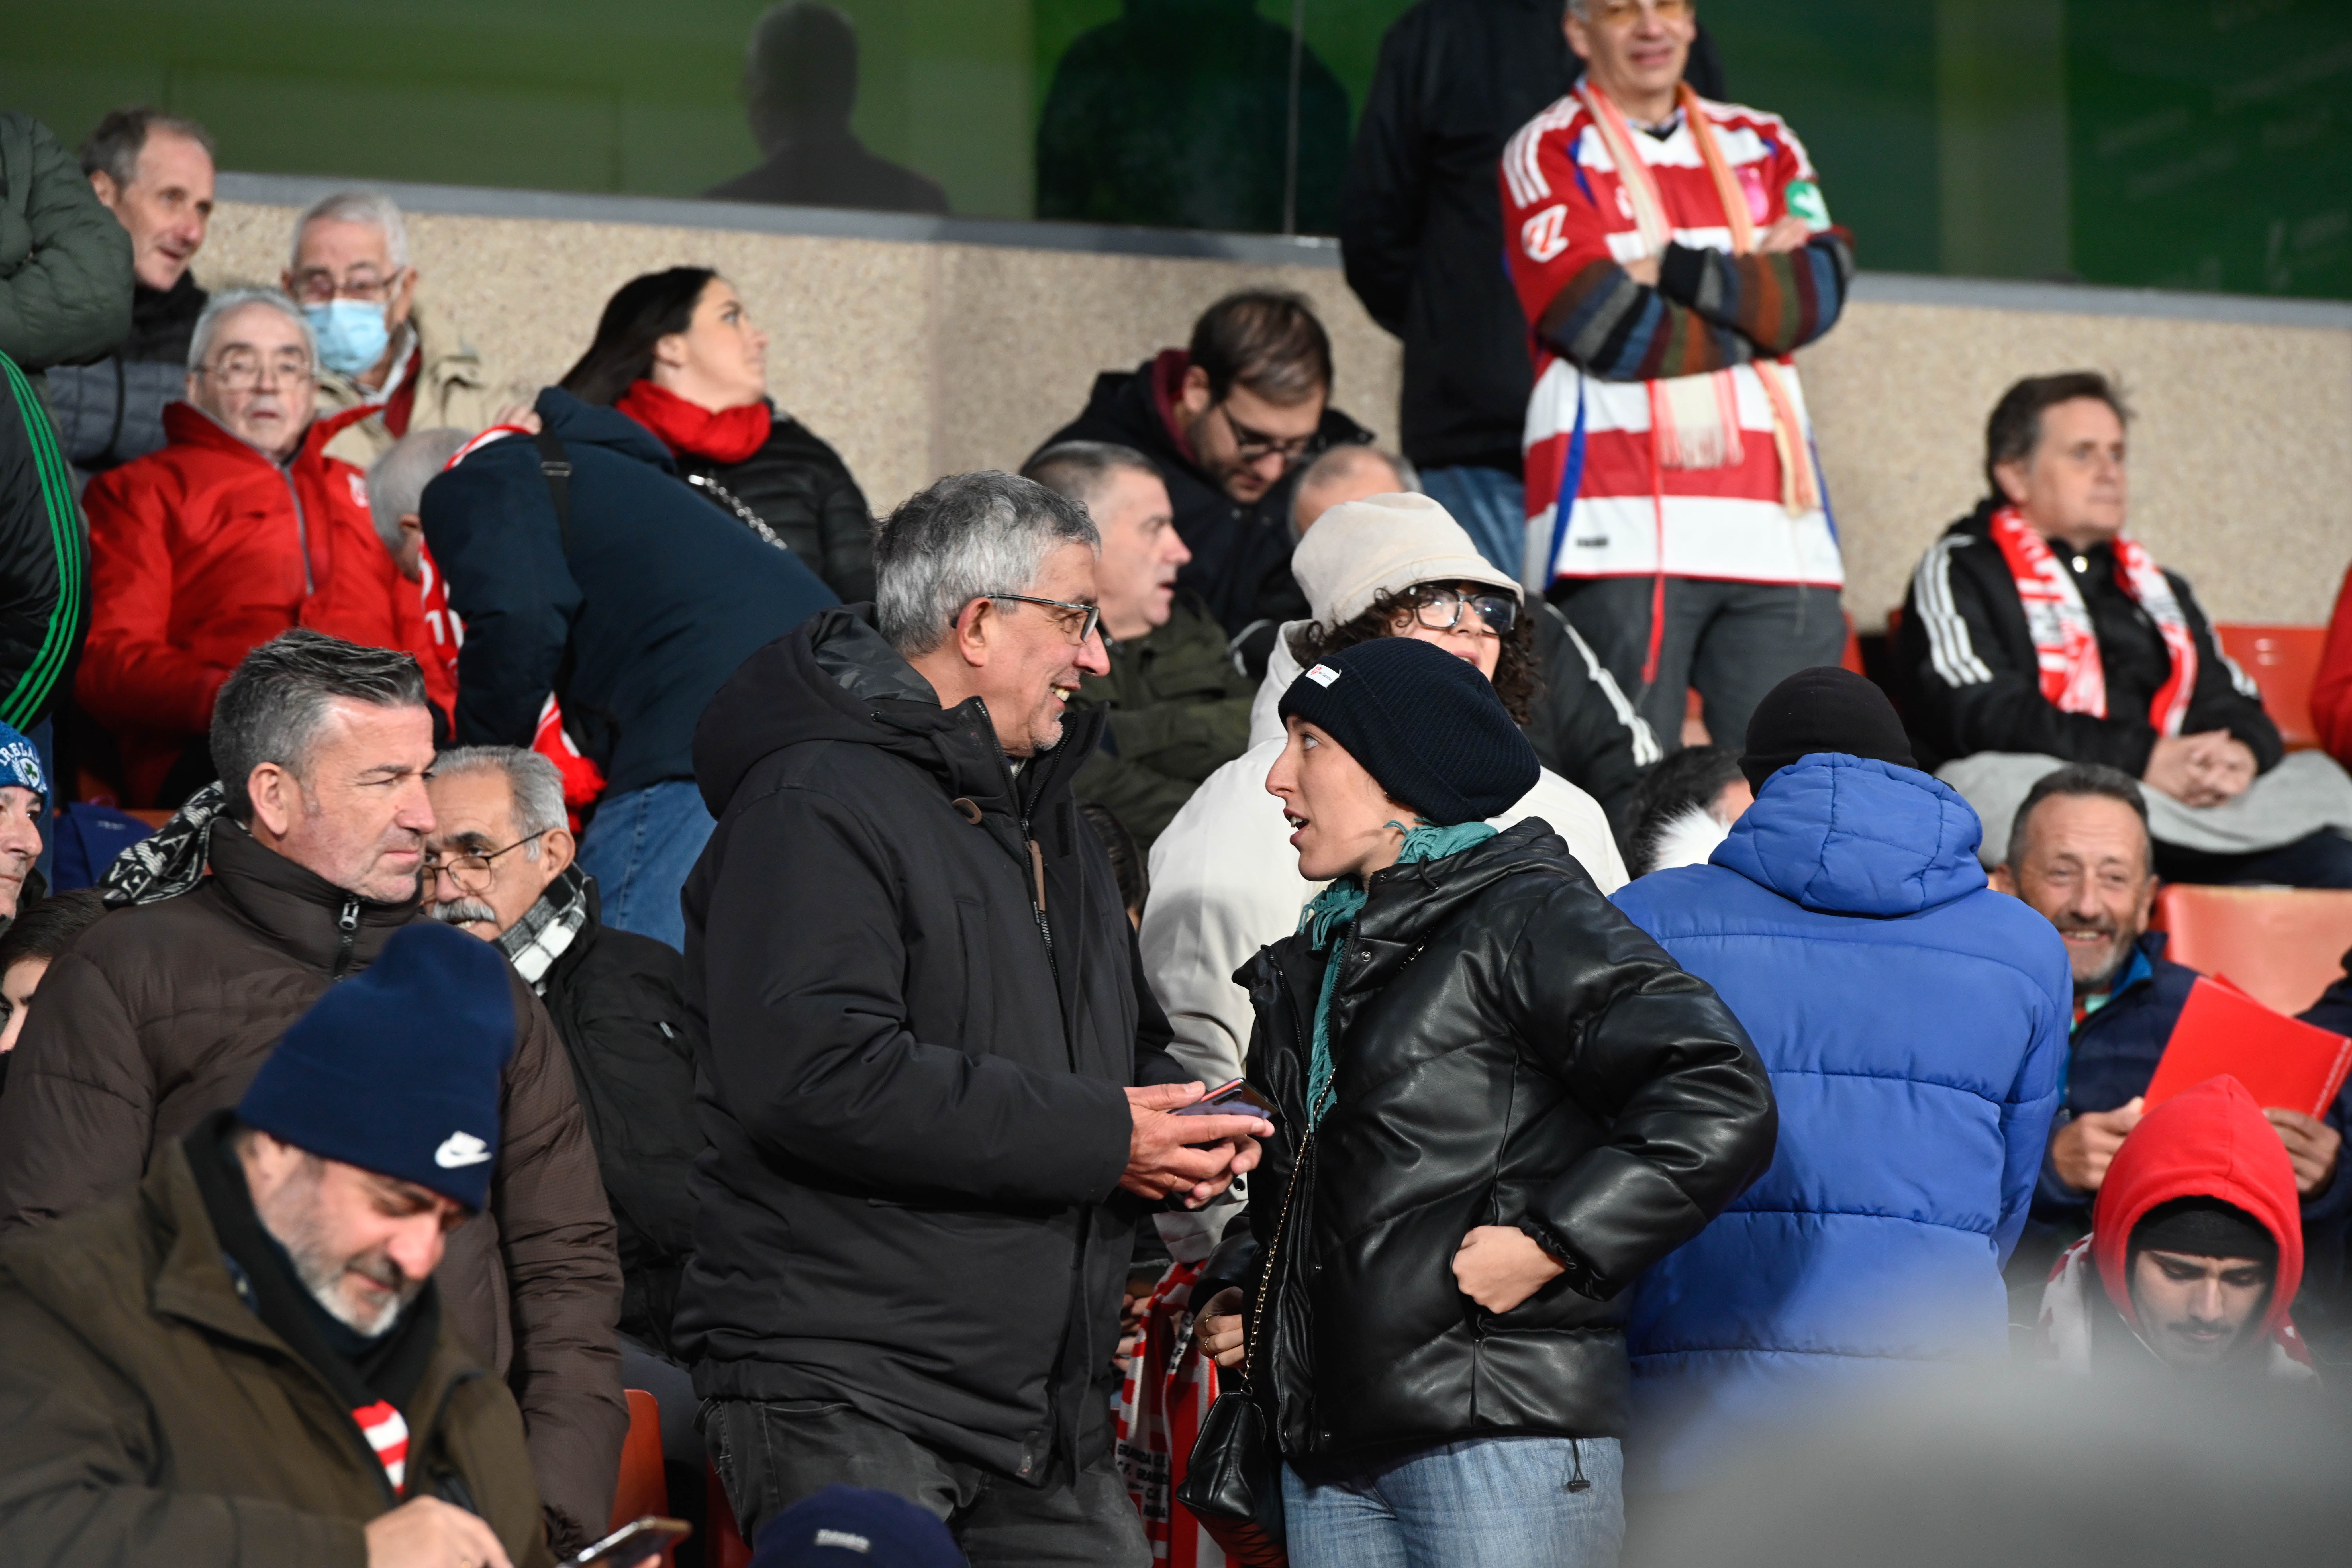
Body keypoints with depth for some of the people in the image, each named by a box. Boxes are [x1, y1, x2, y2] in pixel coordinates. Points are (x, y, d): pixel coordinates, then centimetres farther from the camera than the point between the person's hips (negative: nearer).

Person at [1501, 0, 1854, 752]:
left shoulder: (1761, 145, 19)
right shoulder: (1552, 152, 4)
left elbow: (1821, 288, 2)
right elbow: (1607, 330, -8)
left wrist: (1679, 272, -9)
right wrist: (1759, 305, 0)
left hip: (1772, 519, 5)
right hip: (1623, 529, -5)